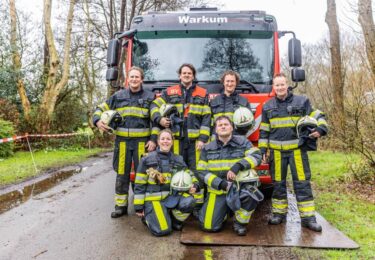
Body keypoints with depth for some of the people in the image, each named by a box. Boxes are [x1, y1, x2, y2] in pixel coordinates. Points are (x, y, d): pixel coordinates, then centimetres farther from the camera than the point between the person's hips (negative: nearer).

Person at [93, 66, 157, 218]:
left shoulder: (150, 97, 4)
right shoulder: (118, 96, 8)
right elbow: (101, 109, 13)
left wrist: (154, 139, -6)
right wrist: (97, 121, -8)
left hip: (142, 141, -1)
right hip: (122, 141, 2)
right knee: (122, 175, 6)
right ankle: (120, 206, 17)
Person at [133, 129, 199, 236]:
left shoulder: (178, 159, 9)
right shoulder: (147, 159, -1)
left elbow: (188, 175, 18)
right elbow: (139, 184, 1)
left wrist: (194, 185, -7)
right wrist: (139, 207, -1)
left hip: (172, 196, 3)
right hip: (154, 198, -3)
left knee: (189, 201, -30)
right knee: (162, 230, -22)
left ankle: (175, 221, 2)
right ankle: (147, 215, 12)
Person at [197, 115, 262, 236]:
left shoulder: (242, 142, 1)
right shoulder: (207, 148, 5)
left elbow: (256, 156, -12)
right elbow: (201, 171, 0)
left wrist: (238, 165, -30)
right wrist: (220, 183, -16)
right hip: (217, 190, 1)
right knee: (209, 226, -10)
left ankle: (240, 222, -4)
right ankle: (224, 211, 25)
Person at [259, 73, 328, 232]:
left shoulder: (301, 101, 2)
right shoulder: (268, 106, 8)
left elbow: (318, 117, 5)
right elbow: (264, 131, 11)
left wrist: (320, 129, -16)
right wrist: (263, 150, 6)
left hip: (297, 149, -2)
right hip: (276, 151, 2)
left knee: (302, 183, -2)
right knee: (278, 183, 9)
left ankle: (308, 217, 6)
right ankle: (279, 213, 21)